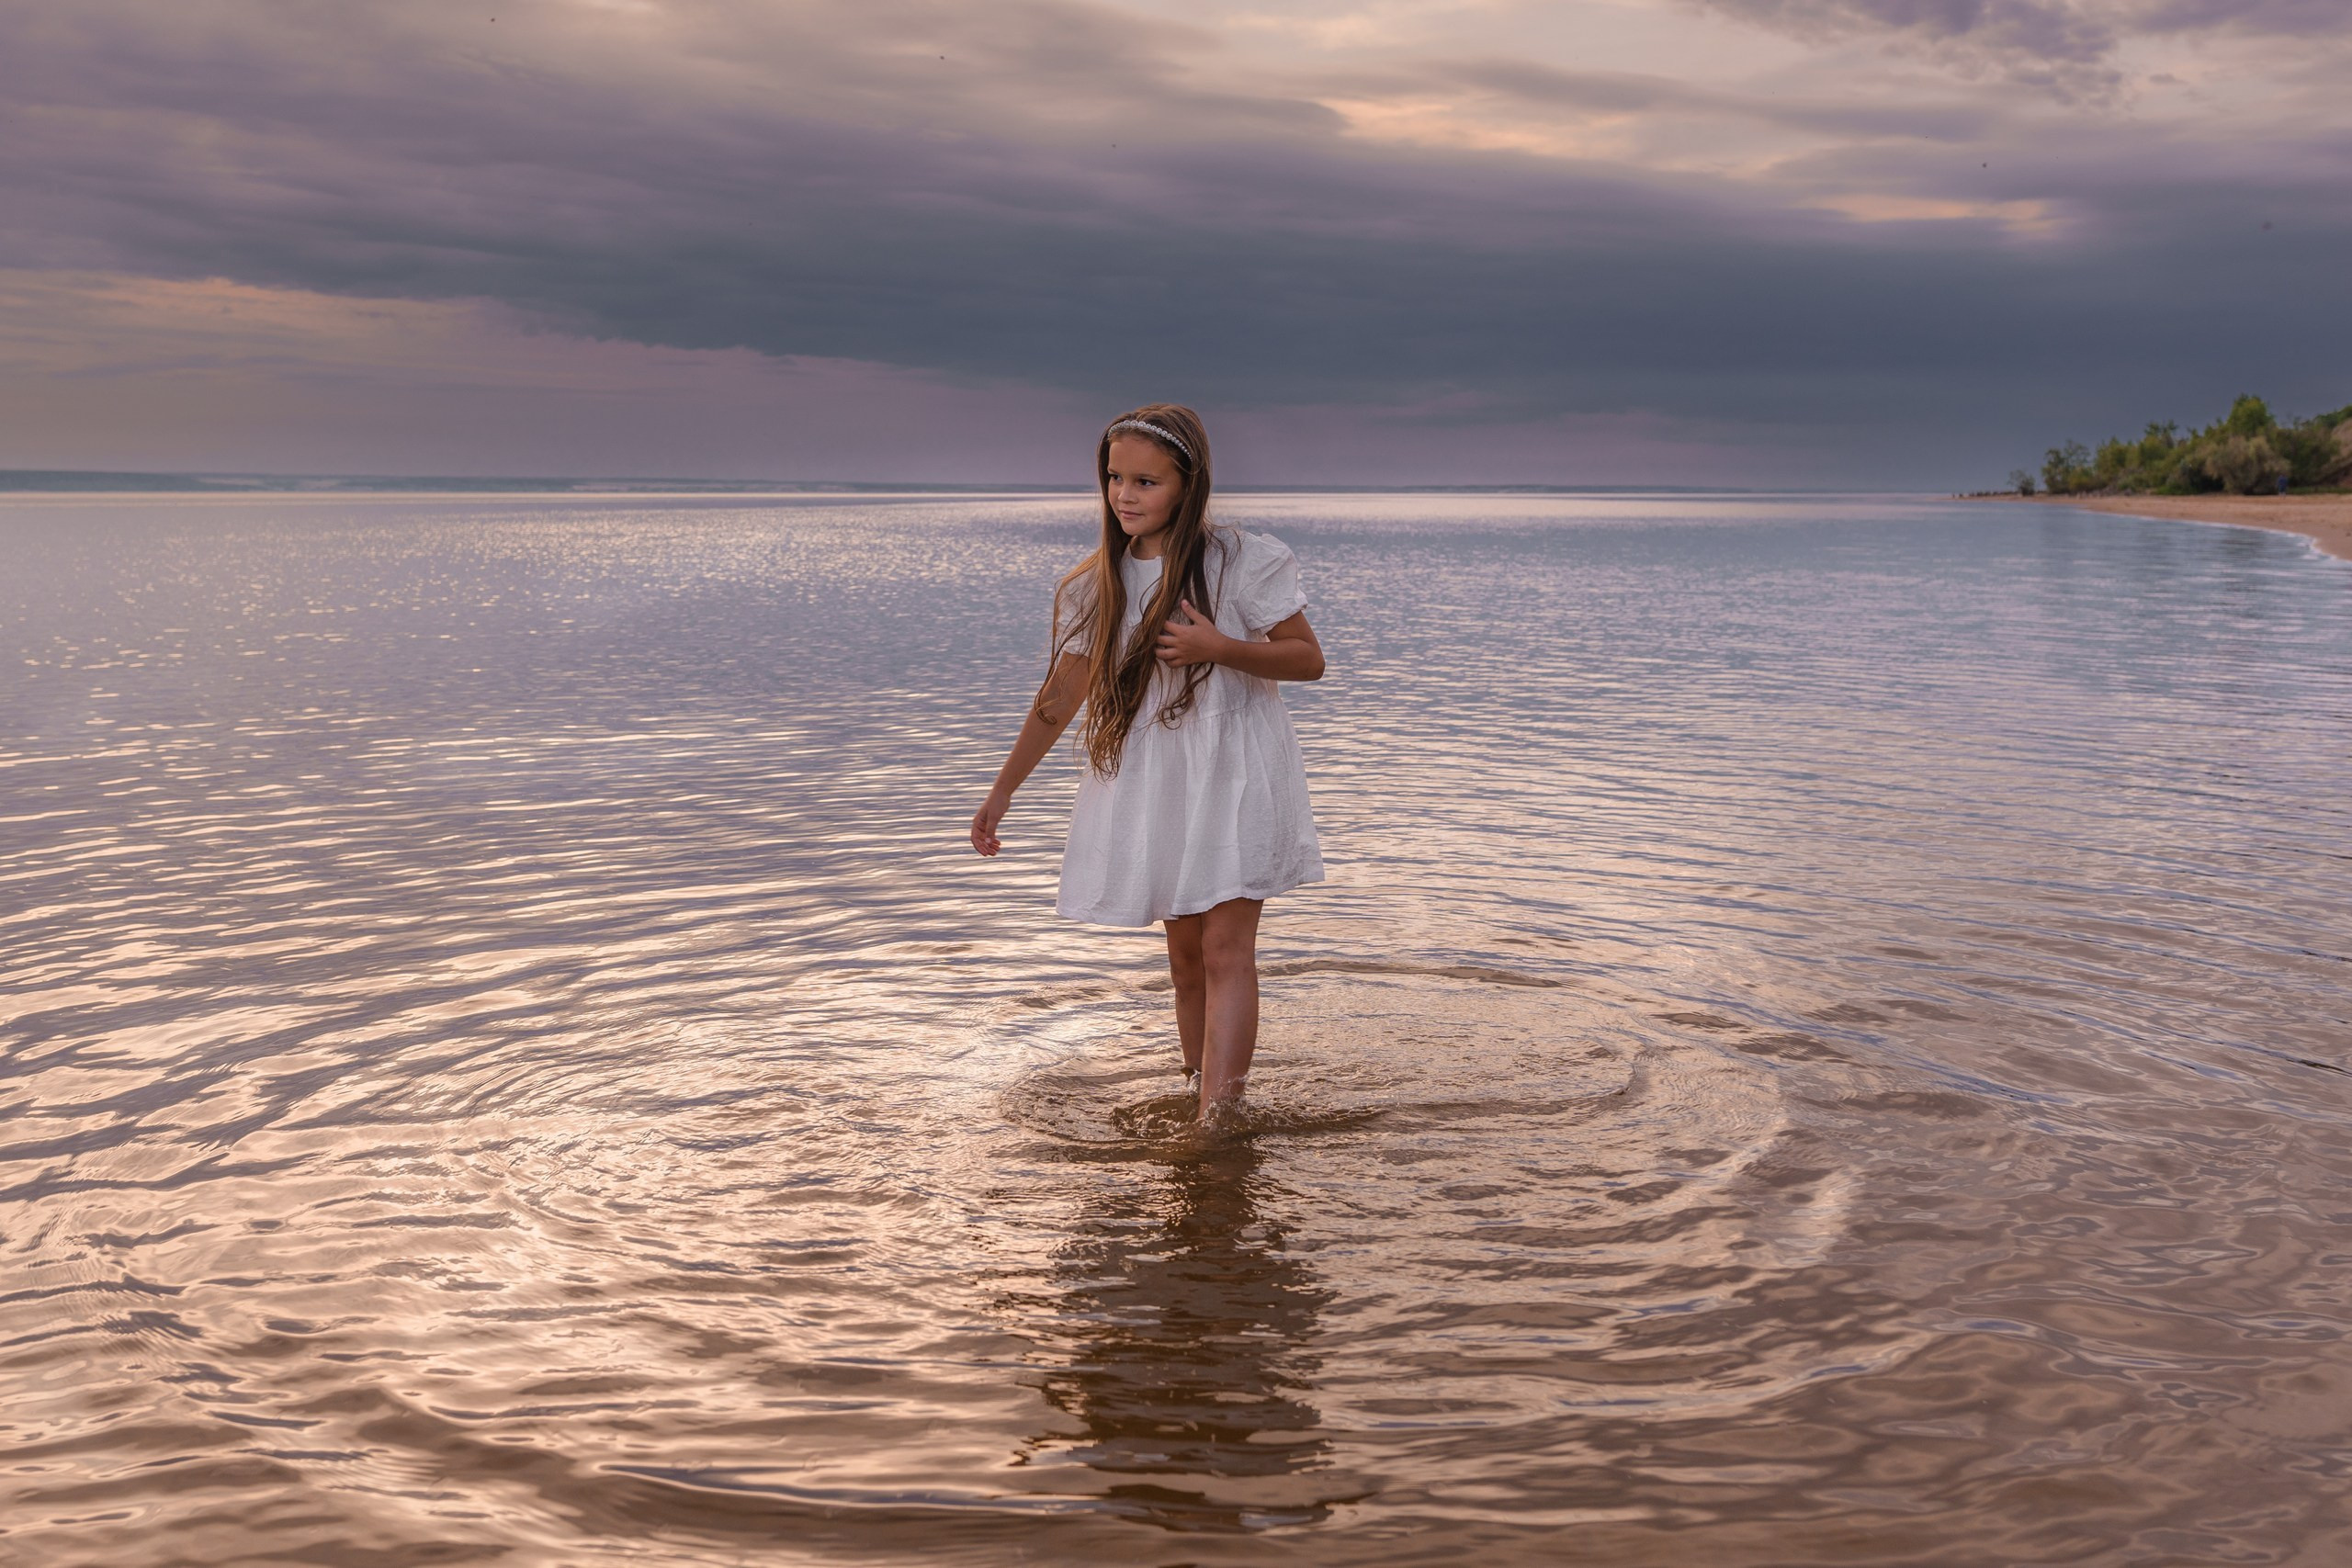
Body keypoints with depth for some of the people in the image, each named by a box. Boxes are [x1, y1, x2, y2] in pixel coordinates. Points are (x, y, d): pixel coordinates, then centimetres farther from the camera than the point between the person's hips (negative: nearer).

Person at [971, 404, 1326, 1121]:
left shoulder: (1239, 563, -9)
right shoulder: (1098, 585, 3)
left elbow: (1308, 660, -7)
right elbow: (1060, 697, 9)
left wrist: (1220, 648, -23)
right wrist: (1002, 791, 10)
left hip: (1234, 777, -4)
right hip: (1153, 786, 5)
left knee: (1225, 949, -12)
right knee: (1184, 954, 10)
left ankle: (1217, 1123, -16)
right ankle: (1200, 1094, 19)